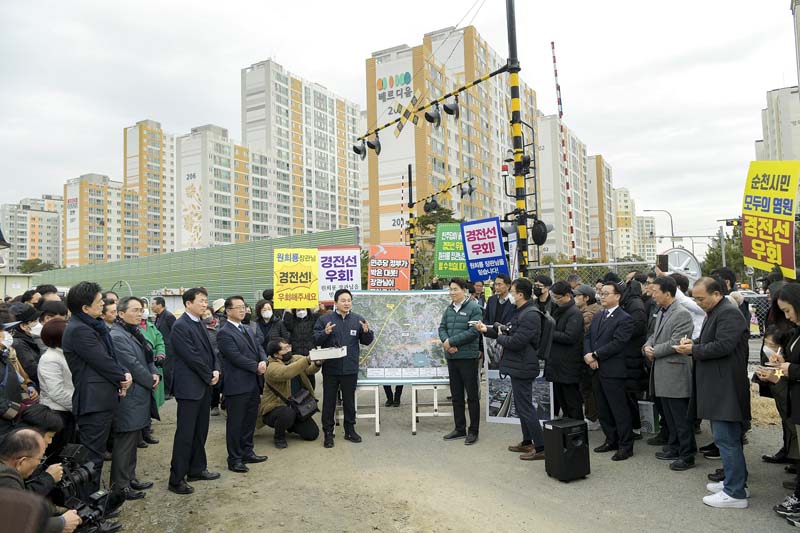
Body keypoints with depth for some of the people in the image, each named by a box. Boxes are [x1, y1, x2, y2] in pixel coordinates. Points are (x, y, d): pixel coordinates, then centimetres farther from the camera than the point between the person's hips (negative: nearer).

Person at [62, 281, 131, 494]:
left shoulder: (93, 326, 11)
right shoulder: (78, 330, -18)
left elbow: (110, 356, 13)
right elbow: (103, 362, -19)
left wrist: (122, 374, -3)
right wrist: (123, 376, -4)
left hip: (101, 399, 10)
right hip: (93, 401, -10)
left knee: (96, 452, 20)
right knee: (93, 454, 0)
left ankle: (93, 495, 32)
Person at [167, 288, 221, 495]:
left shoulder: (200, 324, 12)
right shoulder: (180, 326, -15)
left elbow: (210, 351, 14)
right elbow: (192, 357, -19)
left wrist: (216, 370, -3)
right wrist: (209, 377, -10)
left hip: (204, 385, 9)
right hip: (189, 387, -9)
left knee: (200, 431, 16)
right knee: (185, 434, -3)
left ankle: (197, 469, 27)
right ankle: (176, 479, 6)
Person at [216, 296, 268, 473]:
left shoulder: (247, 330, 15)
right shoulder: (224, 333, -12)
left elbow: (259, 349, 12)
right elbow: (236, 357, -19)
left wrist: (263, 361, -9)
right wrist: (256, 367, -13)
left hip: (253, 383, 8)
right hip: (237, 385, -8)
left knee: (250, 420, 16)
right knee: (235, 423, 3)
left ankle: (247, 452, 28)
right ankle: (234, 459, 13)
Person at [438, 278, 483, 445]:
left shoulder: (474, 308, -9)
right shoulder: (449, 310, 12)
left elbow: (474, 332, -18)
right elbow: (442, 328, 9)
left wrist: (451, 341, -16)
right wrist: (446, 342, -12)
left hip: (468, 357, -7)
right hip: (452, 357, 7)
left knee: (472, 395, 3)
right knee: (456, 395, 14)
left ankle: (473, 431, 13)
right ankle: (460, 428, 26)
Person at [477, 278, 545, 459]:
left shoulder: (530, 315, -21)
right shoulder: (520, 312, 12)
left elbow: (516, 342, -27)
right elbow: (510, 333, 16)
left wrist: (500, 337, -9)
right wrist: (487, 330, 7)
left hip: (522, 367, -11)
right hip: (518, 366, 11)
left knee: (525, 407, -5)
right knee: (522, 405, 19)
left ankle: (540, 448, 3)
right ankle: (527, 442, 31)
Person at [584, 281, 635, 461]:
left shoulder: (624, 319, -9)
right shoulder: (597, 317, 15)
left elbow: (617, 343, -17)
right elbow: (588, 338, 12)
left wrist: (595, 355, -16)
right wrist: (588, 355, -6)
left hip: (613, 371, -8)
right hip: (596, 370, 8)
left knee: (619, 410, 0)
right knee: (602, 410, 15)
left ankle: (625, 446, 11)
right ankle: (611, 440, 28)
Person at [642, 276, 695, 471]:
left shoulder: (682, 314, -14)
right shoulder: (661, 313, 15)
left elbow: (675, 343, -20)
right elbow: (654, 335, 19)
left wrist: (654, 352, -10)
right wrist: (647, 346, -2)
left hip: (676, 373, -9)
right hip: (662, 374, 9)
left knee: (681, 417, 0)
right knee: (669, 415, 18)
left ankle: (687, 455, 10)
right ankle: (674, 448, 30)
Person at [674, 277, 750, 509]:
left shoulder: (728, 313, -15)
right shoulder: (714, 313, 17)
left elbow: (723, 346, -25)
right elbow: (709, 341, 23)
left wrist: (693, 349, -15)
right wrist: (693, 342, 3)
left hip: (726, 387, -11)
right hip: (717, 386, 11)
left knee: (726, 439, -6)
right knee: (728, 437, 18)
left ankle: (735, 493, 2)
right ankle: (735, 480, 29)